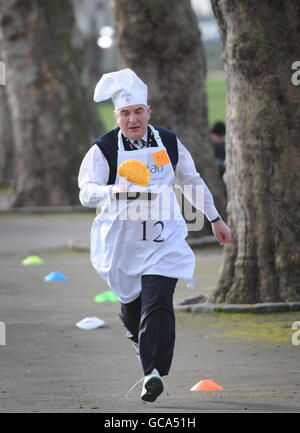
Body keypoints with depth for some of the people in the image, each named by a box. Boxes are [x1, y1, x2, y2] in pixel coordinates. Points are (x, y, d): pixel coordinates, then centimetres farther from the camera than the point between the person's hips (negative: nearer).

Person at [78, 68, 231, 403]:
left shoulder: (169, 144, 1)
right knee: (131, 301, 15)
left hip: (163, 239, 0)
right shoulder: (103, 149, -9)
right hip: (122, 240, 0)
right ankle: (135, 332, 51)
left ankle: (154, 372, -16)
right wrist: (114, 191, -42)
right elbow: (86, 192, -22)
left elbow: (192, 181, 16)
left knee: (158, 303, -15)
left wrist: (215, 219, 22)